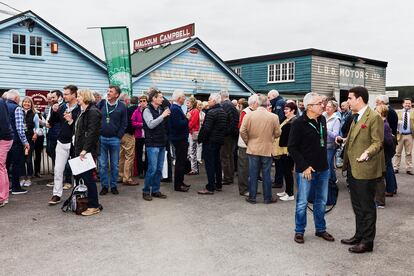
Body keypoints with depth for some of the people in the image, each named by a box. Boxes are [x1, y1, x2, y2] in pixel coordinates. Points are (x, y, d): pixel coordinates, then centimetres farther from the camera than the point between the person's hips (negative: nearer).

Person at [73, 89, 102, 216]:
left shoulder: (93, 112, -13)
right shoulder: (83, 112, 18)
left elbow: (92, 132, -21)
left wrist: (85, 149, -24)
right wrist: (77, 148, 14)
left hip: (87, 150, -10)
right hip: (80, 149, 10)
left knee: (88, 177, -5)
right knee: (78, 176, 12)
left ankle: (94, 206, 4)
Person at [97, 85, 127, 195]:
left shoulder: (121, 106, -2)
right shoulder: (101, 104, 2)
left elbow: (124, 124, 0)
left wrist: (119, 136, -5)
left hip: (115, 139, -1)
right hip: (101, 138, 1)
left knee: (115, 164, 7)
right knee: (102, 164, 5)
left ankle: (113, 185, 19)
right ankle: (104, 186, 16)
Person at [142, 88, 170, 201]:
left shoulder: (161, 110, 12)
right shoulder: (147, 110, -6)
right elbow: (151, 124, -20)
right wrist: (163, 116, -19)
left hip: (161, 143, 7)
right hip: (152, 144, -7)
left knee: (159, 169, 9)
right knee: (152, 169, -7)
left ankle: (155, 190, 19)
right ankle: (146, 191, 6)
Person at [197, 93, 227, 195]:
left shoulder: (211, 112, -17)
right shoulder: (223, 112, 10)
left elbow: (206, 128, -21)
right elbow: (225, 127, 15)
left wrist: (200, 139, -11)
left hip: (210, 141, -9)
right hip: (219, 140, 9)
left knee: (209, 164, -5)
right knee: (217, 162, 16)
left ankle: (210, 188, -3)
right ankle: (218, 185, 24)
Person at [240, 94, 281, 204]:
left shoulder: (249, 115, -9)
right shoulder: (274, 117, -9)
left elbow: (242, 131, -8)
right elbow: (277, 133, -2)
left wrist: (248, 141, 7)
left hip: (253, 149, 1)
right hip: (267, 149, 0)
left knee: (253, 174, 10)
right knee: (266, 174, 9)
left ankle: (252, 197, 17)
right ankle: (268, 198, 18)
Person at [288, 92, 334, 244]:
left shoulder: (322, 120, 5)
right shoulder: (299, 123, -15)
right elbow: (292, 147, -15)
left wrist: (324, 161, 13)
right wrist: (304, 167, -17)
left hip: (323, 169, 6)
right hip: (305, 170, -6)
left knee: (321, 201, 16)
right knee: (302, 202, 5)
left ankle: (320, 229, 31)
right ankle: (299, 231, 20)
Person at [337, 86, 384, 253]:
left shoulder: (374, 117, -13)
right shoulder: (356, 117, 14)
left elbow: (378, 142, -17)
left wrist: (367, 153, -33)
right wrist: (344, 140, 11)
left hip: (365, 169, -9)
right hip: (353, 168, 9)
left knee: (367, 207, 3)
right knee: (357, 206, 18)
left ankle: (367, 242, 14)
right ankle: (359, 236, 31)